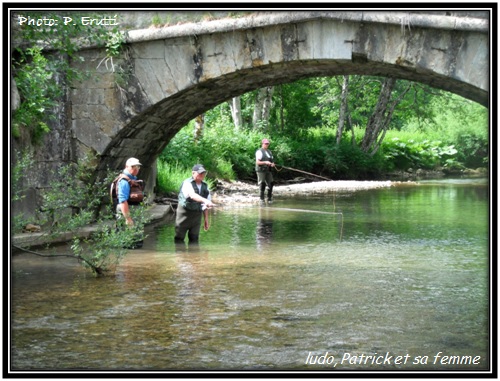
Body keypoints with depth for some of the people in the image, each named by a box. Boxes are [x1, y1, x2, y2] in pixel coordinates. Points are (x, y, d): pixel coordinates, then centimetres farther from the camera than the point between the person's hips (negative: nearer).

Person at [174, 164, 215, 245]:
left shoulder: (205, 186, 5)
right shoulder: (187, 183, -15)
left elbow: (205, 205, 13)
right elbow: (192, 195, -37)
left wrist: (206, 219, 11)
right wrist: (205, 200, -53)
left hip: (197, 214, 5)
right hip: (184, 212, -5)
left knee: (194, 238, 6)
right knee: (179, 238, 1)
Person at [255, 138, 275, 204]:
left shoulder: (269, 152, 16)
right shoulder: (259, 151, -7)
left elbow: (272, 161, 20)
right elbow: (257, 162, -14)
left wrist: (272, 164, -4)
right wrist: (265, 162, -26)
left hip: (268, 171, 7)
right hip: (261, 171, -7)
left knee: (270, 184, 2)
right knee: (262, 185, -5)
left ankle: (269, 199, 10)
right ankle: (262, 199, 3)